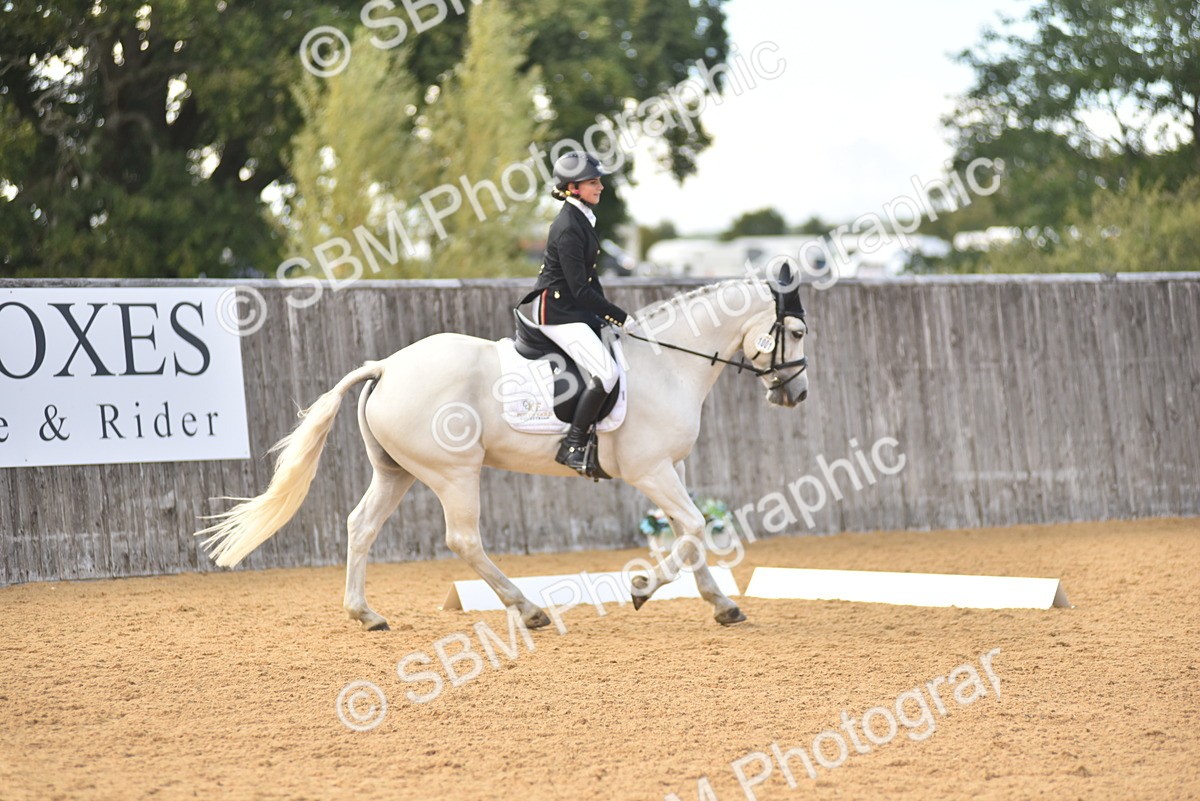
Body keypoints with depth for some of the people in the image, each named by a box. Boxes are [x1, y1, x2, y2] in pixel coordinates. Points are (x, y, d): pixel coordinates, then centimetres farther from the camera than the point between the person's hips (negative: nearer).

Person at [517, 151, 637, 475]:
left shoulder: (584, 218, 11)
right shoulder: (568, 228, -20)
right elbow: (580, 289, -22)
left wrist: (606, 313, 11)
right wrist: (621, 317, -17)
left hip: (576, 307, 10)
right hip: (556, 310, -10)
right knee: (606, 373, -21)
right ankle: (572, 446, -17)